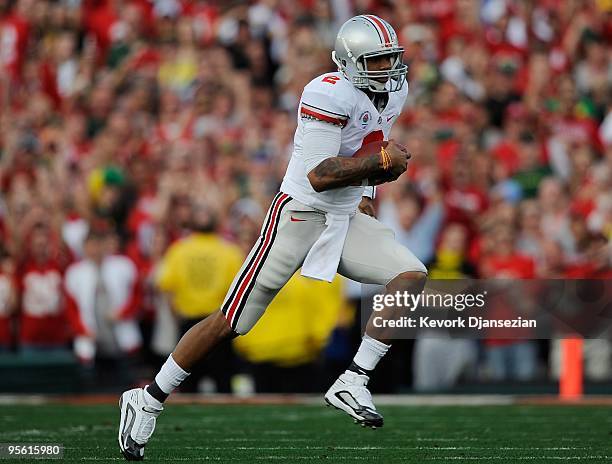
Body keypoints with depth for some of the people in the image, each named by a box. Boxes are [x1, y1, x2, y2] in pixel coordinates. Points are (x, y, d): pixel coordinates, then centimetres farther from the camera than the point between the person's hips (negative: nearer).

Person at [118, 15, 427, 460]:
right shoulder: (330, 94, -22)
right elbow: (319, 175, -28)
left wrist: (366, 196, 14)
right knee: (232, 321, -3)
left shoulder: (394, 92, 6)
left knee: (412, 276, -14)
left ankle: (353, 382, -8)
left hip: (346, 221, 8)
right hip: (299, 216, -7)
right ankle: (149, 400, 11)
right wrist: (381, 159, -23)